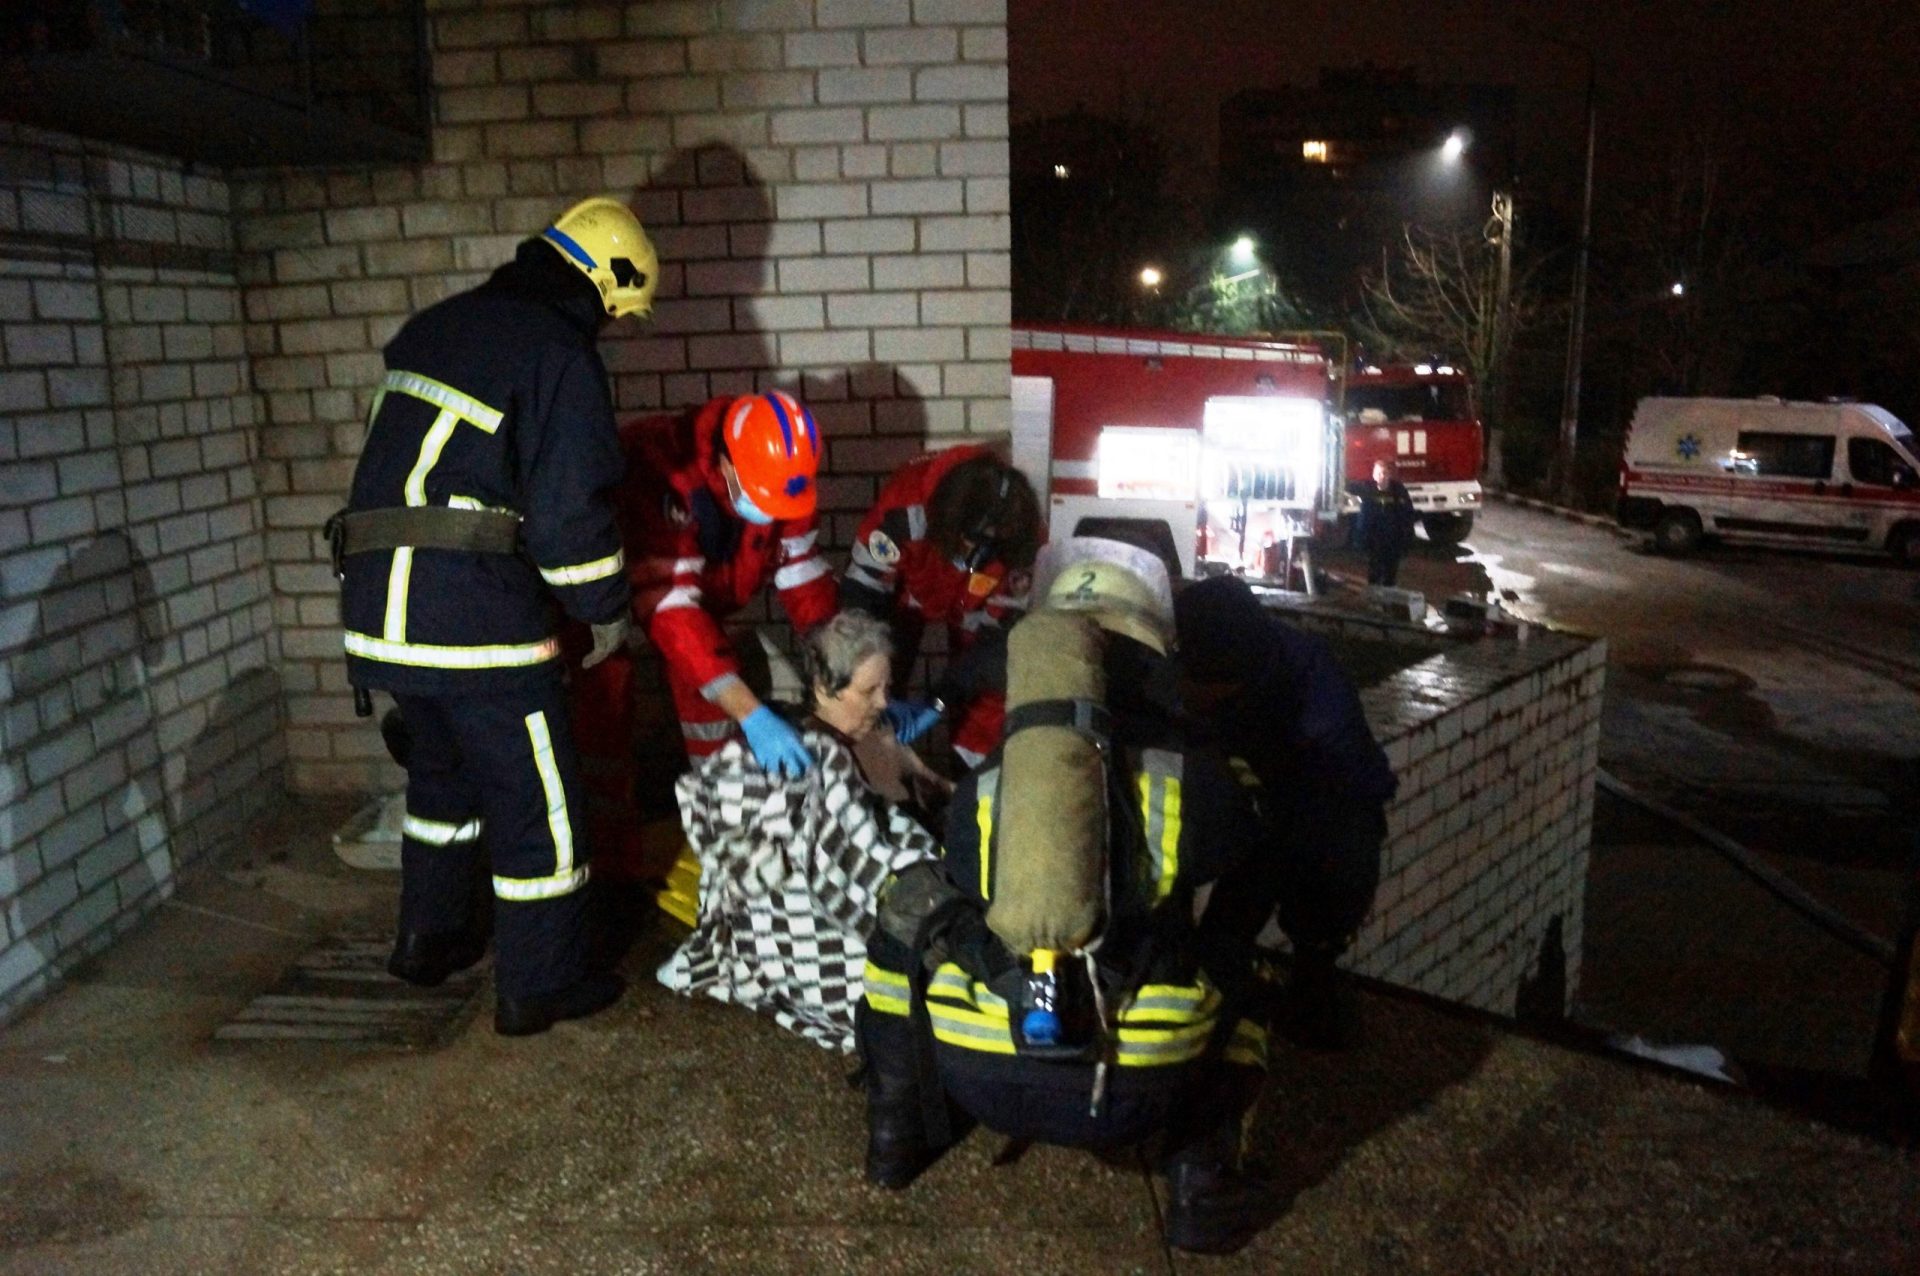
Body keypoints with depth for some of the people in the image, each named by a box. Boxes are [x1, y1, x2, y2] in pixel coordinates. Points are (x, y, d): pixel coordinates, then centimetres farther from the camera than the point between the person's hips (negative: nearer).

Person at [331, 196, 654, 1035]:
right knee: (537, 804, 6)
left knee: (442, 769, 27)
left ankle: (429, 940, 41)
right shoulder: (559, 354, -9)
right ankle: (539, 988, 17)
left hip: (379, 608, 9)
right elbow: (569, 509, -13)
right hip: (477, 619, -8)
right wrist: (605, 611, 0)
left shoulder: (432, 329, 17)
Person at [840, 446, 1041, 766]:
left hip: (972, 601, 1)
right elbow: (862, 594, -33)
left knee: (993, 674, -10)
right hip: (907, 589, -1)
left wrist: (940, 703, -30)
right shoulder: (907, 510, -41)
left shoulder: (1015, 540, -32)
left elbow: (998, 626, -24)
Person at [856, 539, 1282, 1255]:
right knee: (1241, 960, 27)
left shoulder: (979, 789, 9)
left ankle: (897, 1138, 29)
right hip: (1133, 1095, -1)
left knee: (910, 903, 26)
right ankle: (1202, 1185, 17)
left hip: (976, 1077, 1)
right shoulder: (1196, 779, 6)